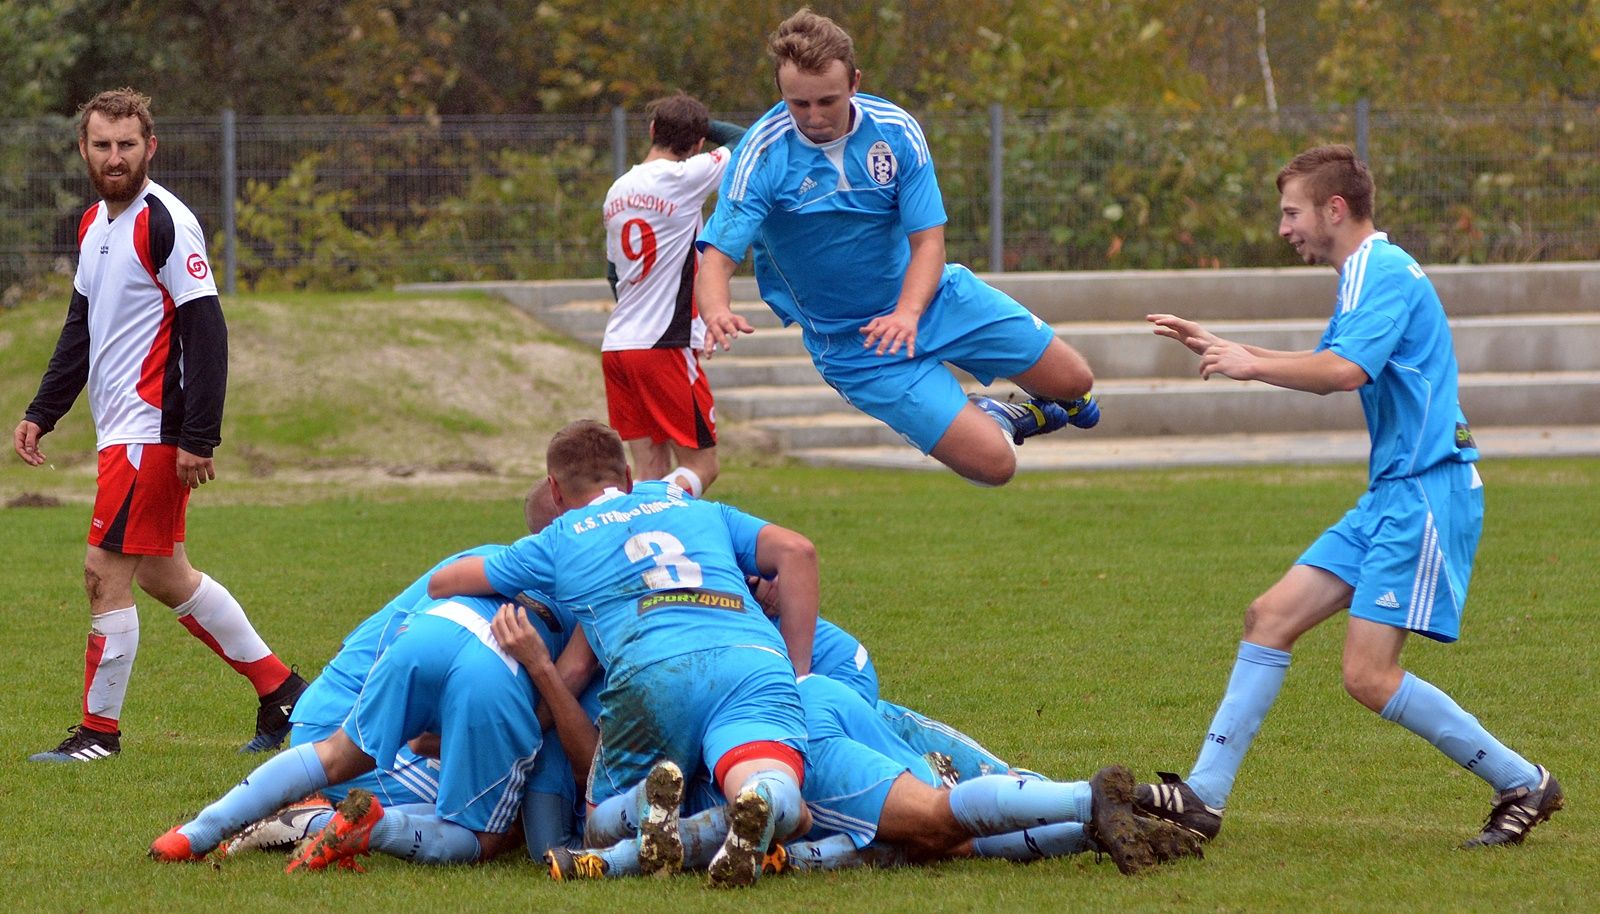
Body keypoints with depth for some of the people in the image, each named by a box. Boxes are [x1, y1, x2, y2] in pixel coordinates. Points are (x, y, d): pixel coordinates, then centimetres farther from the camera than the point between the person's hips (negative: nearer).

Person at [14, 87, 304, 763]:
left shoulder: (164, 223, -14)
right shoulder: (94, 225, 13)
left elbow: (206, 331, -18)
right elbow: (81, 328, 24)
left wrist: (199, 439, -21)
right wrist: (40, 414, 17)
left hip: (149, 428, -9)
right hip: (121, 427, 9)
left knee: (105, 572, -7)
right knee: (162, 575, 14)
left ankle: (99, 731, 1)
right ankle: (281, 689, 22)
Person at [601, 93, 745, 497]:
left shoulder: (618, 191, 12)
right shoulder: (683, 179, -10)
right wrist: (702, 125, 20)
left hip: (616, 343, 7)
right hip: (663, 346, -7)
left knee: (652, 470, 7)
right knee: (701, 466, -1)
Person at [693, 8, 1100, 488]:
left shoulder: (895, 130, -14)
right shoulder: (762, 155, -23)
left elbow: (928, 240, -15)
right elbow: (716, 258, -29)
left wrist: (907, 313, -36)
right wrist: (716, 311, -53)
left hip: (934, 298, 4)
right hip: (857, 348, -4)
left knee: (1073, 381, 7)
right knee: (993, 462, -14)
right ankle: (995, 419, 24)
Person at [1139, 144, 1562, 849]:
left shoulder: (1385, 271, -13)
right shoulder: (1363, 276, 19)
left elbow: (1345, 370, -29)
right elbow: (1327, 371, 36)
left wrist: (1252, 365, -17)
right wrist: (1220, 348, 31)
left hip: (1427, 491, -10)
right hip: (1389, 494, 10)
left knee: (1369, 676, -13)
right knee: (1272, 617, 4)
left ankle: (1523, 785, -1)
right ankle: (1204, 796, 4)